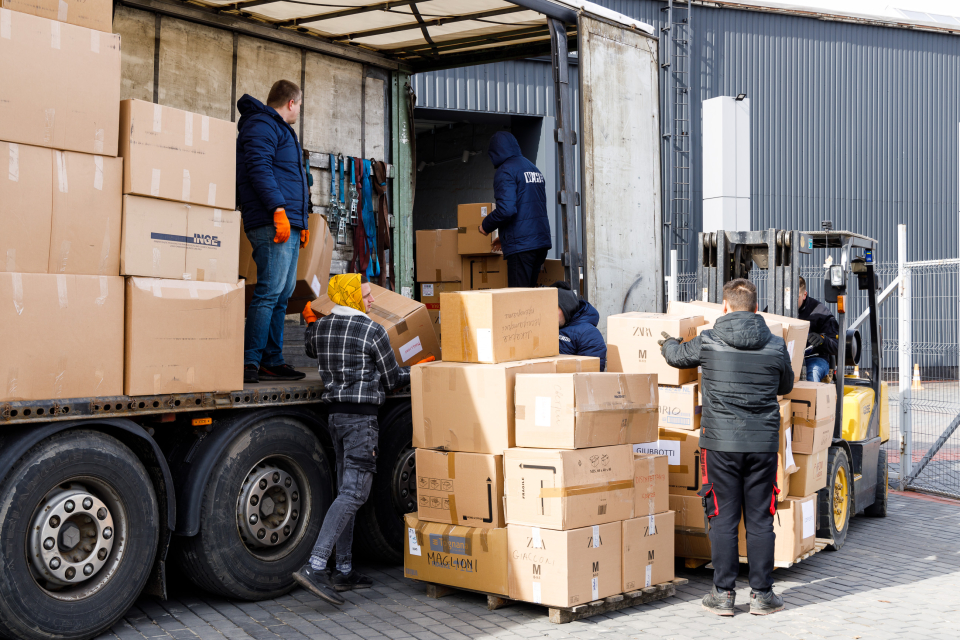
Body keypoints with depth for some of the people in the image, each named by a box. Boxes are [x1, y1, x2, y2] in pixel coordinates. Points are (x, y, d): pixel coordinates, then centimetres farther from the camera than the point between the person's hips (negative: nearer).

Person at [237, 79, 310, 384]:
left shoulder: (281, 130, 29)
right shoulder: (261, 126, -4)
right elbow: (259, 168, -18)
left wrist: (301, 221, 25)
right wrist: (278, 208, -25)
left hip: (288, 224, 11)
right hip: (272, 223, -11)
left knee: (282, 296, 9)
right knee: (270, 292, -15)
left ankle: (272, 361, 11)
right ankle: (250, 363, -15)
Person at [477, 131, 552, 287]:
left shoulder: (505, 171, -8)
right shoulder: (534, 168, 19)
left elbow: (506, 209, -20)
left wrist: (486, 225, -2)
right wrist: (505, 237, 28)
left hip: (521, 245, -8)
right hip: (542, 241, 8)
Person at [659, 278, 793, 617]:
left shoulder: (708, 342, -5)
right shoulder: (776, 346, 0)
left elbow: (677, 356, 15)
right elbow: (786, 386, 18)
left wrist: (667, 343, 39)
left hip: (721, 443, -1)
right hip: (763, 443, 2)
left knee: (723, 519, 5)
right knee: (759, 520, 8)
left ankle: (723, 594, 10)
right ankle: (762, 594, 14)